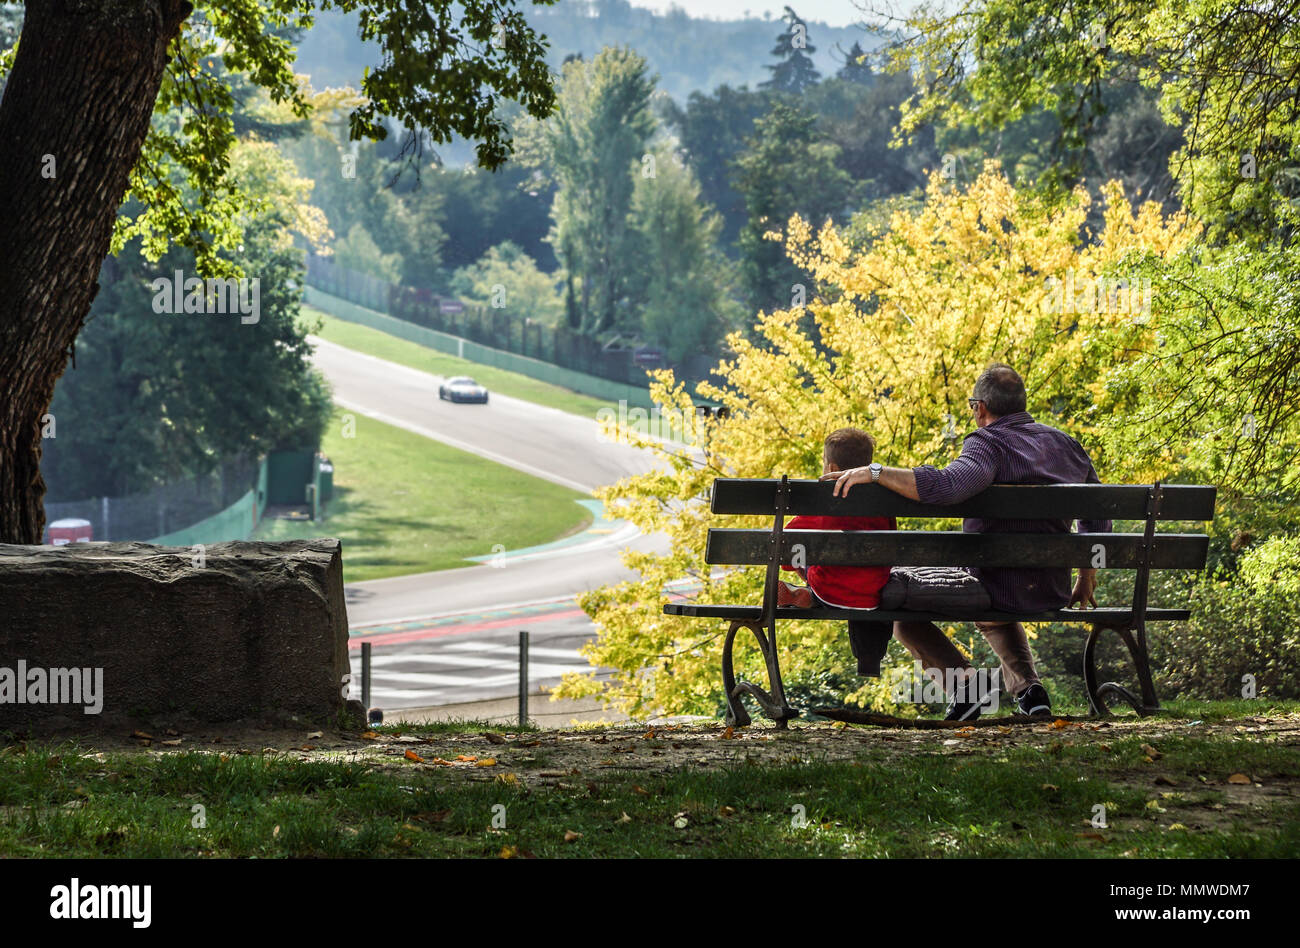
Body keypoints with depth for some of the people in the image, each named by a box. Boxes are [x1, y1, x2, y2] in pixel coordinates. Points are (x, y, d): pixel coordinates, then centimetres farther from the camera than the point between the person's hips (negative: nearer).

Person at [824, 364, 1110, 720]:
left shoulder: (989, 443, -14)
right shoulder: (1066, 445, 9)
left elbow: (948, 485, -36)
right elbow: (1097, 520, 16)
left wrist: (875, 472, -34)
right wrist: (1085, 583, 26)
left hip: (995, 591, -7)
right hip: (1052, 595, 7)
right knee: (995, 613, 41)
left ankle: (963, 681, -5)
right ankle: (1027, 686, 17)